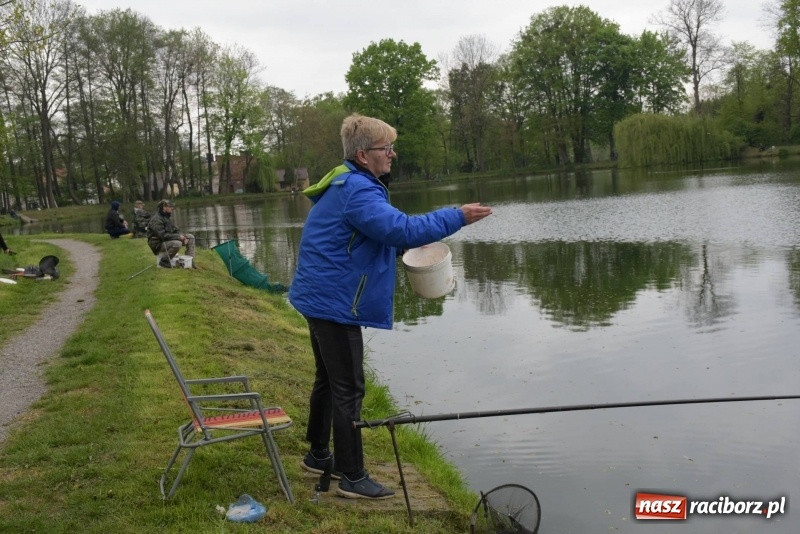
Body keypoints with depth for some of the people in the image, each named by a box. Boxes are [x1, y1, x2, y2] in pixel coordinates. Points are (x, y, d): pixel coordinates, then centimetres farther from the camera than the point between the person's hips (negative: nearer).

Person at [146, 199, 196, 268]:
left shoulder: (168, 217, 11)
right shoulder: (156, 220, -20)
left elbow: (176, 229, 15)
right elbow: (162, 235, -28)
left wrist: (183, 236, -6)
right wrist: (178, 237, -24)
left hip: (168, 240, 10)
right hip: (159, 244, -9)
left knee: (190, 237, 3)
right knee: (177, 244, -37)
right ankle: (164, 261, -17)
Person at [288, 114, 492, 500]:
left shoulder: (348, 184, 13)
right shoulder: (357, 190, -21)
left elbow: (379, 233, 23)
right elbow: (400, 228, -31)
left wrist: (404, 241, 7)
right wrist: (457, 217, -24)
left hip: (322, 299, 11)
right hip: (335, 304, -11)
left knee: (329, 379, 21)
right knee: (348, 389, -3)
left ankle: (318, 454, 35)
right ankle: (352, 477, 6)